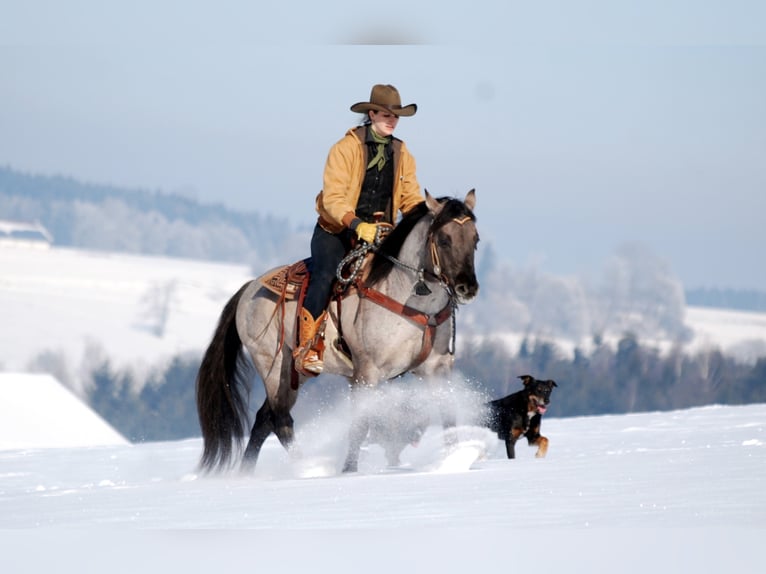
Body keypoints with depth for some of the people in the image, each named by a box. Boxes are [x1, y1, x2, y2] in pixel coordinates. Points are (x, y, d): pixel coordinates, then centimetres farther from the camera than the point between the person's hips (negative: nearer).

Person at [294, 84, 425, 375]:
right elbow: (333, 198, -17)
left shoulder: (402, 154, 8)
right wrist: (357, 225, -33)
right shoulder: (345, 148, -9)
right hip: (335, 231, -5)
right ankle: (306, 348, -26)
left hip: (378, 233, 5)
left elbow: (411, 198, 8)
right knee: (325, 277, -29)